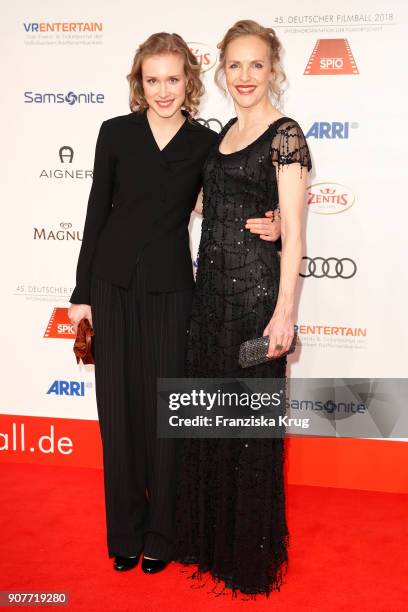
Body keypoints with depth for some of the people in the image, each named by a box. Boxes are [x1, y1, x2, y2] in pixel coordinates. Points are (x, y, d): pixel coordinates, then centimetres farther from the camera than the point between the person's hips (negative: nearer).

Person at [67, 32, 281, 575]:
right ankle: (125, 531, 24)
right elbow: (97, 214, 5)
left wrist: (268, 229, -13)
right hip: (114, 285, 1)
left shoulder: (206, 144, 3)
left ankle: (161, 533, 22)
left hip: (169, 289, -1)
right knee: (119, 408, 6)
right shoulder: (115, 133, 4)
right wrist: (81, 292, 3)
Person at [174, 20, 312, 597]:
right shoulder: (226, 132, 14)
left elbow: (293, 231, -13)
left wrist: (285, 311, -18)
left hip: (256, 289, -7)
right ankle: (210, 537, 33)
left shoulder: (285, 135, -8)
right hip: (213, 287, 8)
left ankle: (252, 554, 23)